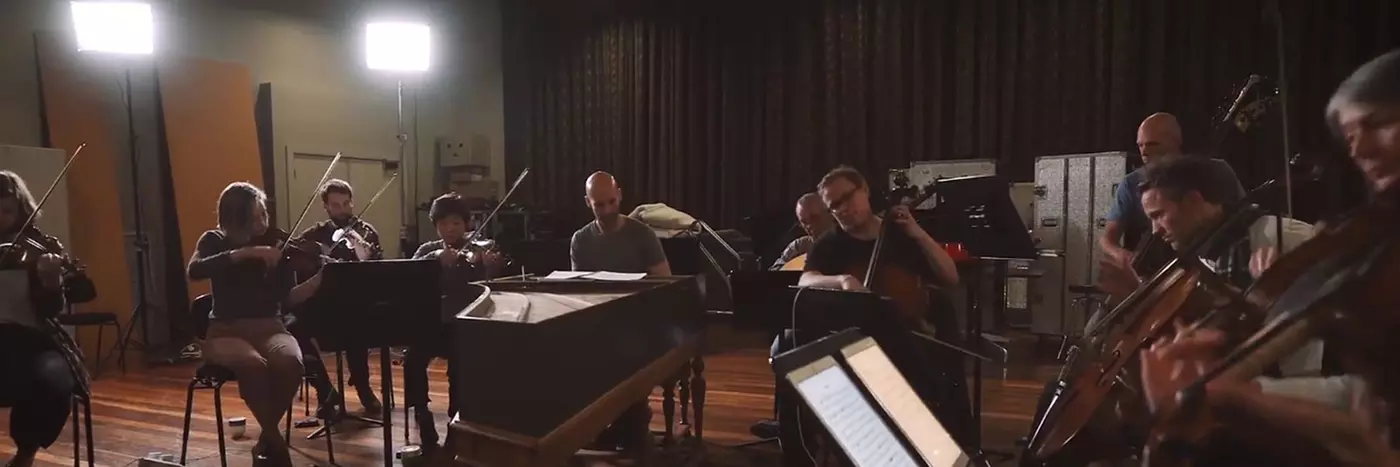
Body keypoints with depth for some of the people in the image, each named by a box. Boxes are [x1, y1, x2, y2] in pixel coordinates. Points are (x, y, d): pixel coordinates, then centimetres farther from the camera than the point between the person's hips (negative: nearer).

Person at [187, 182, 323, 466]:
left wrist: (320, 278, -21)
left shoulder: (276, 244, 5)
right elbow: (195, 271, -19)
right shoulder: (215, 241, 3)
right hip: (226, 331, -1)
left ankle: (265, 441, -10)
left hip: (269, 328, 1)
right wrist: (247, 252, -27)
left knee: (291, 363, -33)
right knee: (254, 364, -36)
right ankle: (276, 443, -17)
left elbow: (288, 299, -3)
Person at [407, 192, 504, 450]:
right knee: (413, 359, -26)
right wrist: (436, 257, -26)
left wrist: (492, 269, -33)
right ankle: (423, 416, -8)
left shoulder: (477, 250, 2)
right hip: (434, 322, 2)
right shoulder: (428, 250, 10)